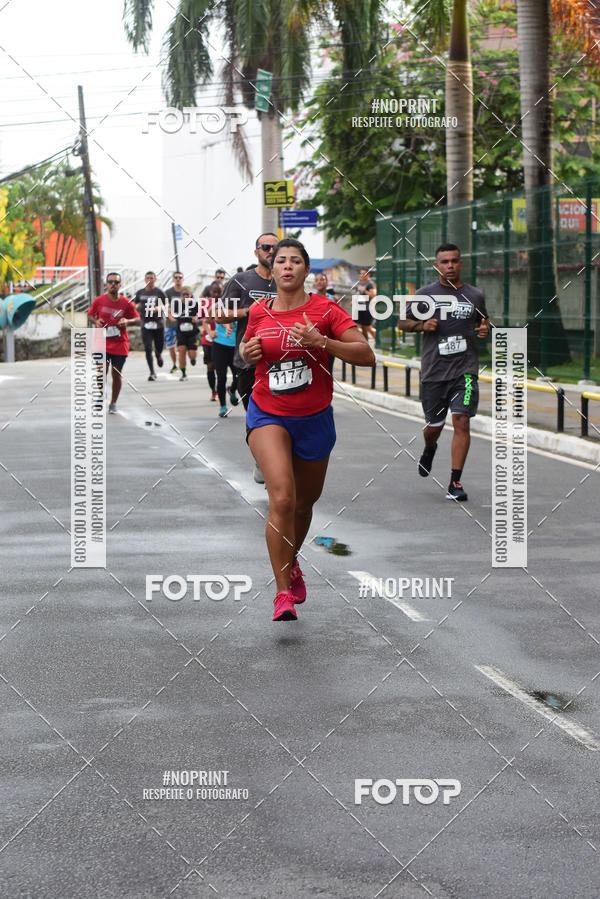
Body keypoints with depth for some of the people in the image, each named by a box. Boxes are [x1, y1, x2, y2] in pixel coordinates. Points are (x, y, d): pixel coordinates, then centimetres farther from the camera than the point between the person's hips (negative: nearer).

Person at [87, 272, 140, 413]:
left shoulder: (126, 303, -1)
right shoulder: (99, 301, -1)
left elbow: (137, 318, 8)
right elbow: (90, 314, 13)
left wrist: (127, 321, -13)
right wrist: (95, 321, -9)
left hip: (120, 344, 1)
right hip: (102, 343, -1)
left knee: (116, 374, 5)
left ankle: (113, 403, 19)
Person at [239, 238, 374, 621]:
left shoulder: (324, 310, -6)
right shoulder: (259, 312, 1)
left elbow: (367, 355, -13)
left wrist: (322, 342, -25)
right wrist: (247, 352, -1)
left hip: (315, 419, 1)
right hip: (268, 416, -1)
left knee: (305, 502, 16)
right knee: (282, 498, -21)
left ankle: (291, 562, 48)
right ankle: (284, 592, -15)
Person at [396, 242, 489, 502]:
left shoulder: (475, 295, 7)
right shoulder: (425, 294, 3)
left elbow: (483, 320, 24)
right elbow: (403, 322, 11)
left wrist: (485, 329, 0)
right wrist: (422, 325, -9)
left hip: (465, 370, 0)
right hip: (434, 370, 0)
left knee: (462, 421, -14)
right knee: (434, 425, 10)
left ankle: (455, 484, -9)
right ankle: (429, 450, 48)